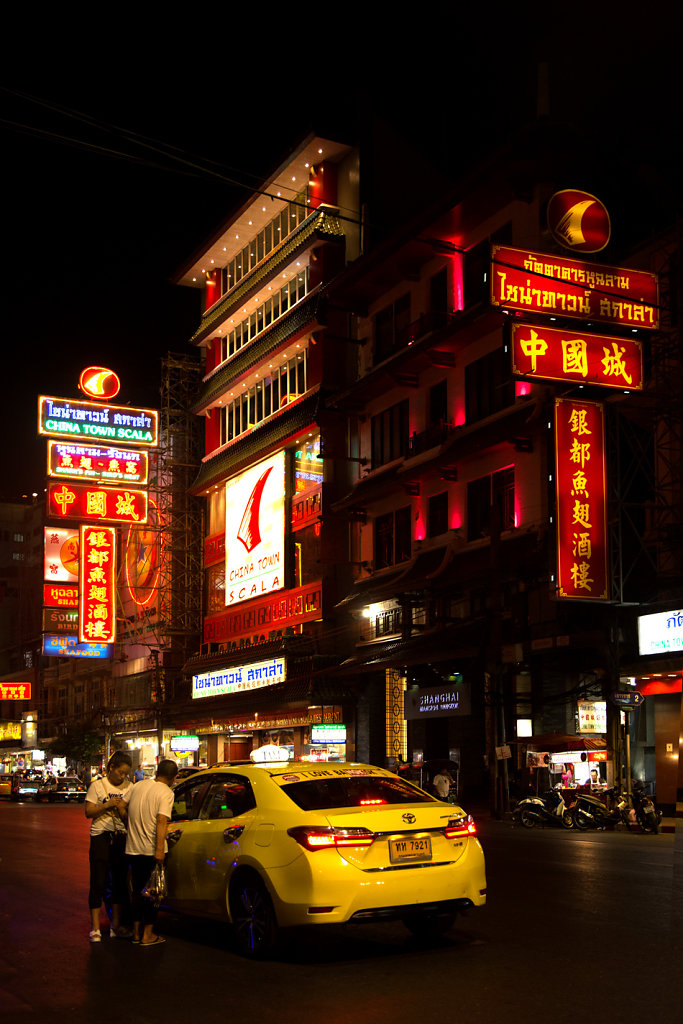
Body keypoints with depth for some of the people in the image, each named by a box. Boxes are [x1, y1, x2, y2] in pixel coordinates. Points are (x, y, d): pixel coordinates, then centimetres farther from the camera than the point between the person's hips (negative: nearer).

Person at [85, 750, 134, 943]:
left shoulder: (129, 788, 6)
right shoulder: (97, 785, -1)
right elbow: (88, 812, -4)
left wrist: (121, 809, -14)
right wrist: (107, 805, -16)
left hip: (121, 837, 3)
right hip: (100, 836, -3)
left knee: (120, 881, 8)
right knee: (98, 882, -3)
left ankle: (116, 925, 18)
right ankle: (95, 928, 3)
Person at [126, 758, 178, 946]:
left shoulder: (138, 786, 8)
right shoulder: (166, 792, -10)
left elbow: (127, 810, 18)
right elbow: (161, 821, -21)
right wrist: (160, 849, -24)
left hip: (133, 848, 6)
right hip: (151, 850, -6)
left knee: (137, 890, 15)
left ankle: (136, 932, 21)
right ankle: (148, 935, 5)